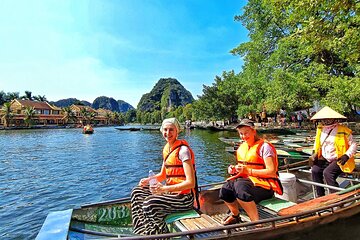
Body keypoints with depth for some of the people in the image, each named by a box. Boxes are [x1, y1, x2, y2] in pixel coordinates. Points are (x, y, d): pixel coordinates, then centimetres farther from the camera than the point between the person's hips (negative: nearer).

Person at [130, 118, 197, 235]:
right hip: (170, 192, 9)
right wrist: (148, 180, -2)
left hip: (184, 197, -9)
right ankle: (142, 232, 2)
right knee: (137, 192, 4)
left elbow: (190, 182, -22)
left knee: (150, 204, -26)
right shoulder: (166, 148, 8)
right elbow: (162, 175, 17)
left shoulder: (183, 150, -17)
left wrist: (164, 189, -27)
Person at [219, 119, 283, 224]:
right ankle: (235, 215, 8)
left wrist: (248, 171, -21)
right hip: (246, 180, 7)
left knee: (240, 187, -35)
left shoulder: (264, 146, -8)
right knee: (225, 188, -21)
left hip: (265, 184, -6)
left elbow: (271, 172, -16)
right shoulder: (242, 147, 14)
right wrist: (234, 169, 1)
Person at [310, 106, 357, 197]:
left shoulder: (343, 130, -7)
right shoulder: (320, 128, 7)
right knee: (314, 170, -20)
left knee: (327, 172, -29)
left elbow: (353, 145, -3)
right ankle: (320, 196, -8)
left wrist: (346, 155, -19)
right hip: (325, 160, 5)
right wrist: (315, 153, 9)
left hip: (338, 160, -5)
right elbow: (317, 142, 23)